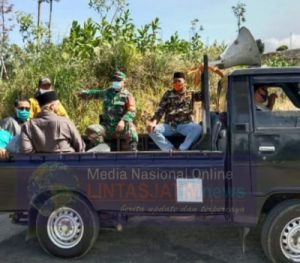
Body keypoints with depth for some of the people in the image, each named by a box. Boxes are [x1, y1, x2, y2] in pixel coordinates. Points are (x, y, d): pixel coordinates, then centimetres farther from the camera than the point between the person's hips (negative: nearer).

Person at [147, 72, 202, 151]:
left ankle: (181, 149, -29)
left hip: (185, 125, -1)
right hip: (169, 125, 1)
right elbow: (160, 109, 4)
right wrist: (153, 121, -15)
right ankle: (170, 150, -26)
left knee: (198, 128, -33)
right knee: (152, 129, -25)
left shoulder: (191, 94, 16)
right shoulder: (168, 94, 15)